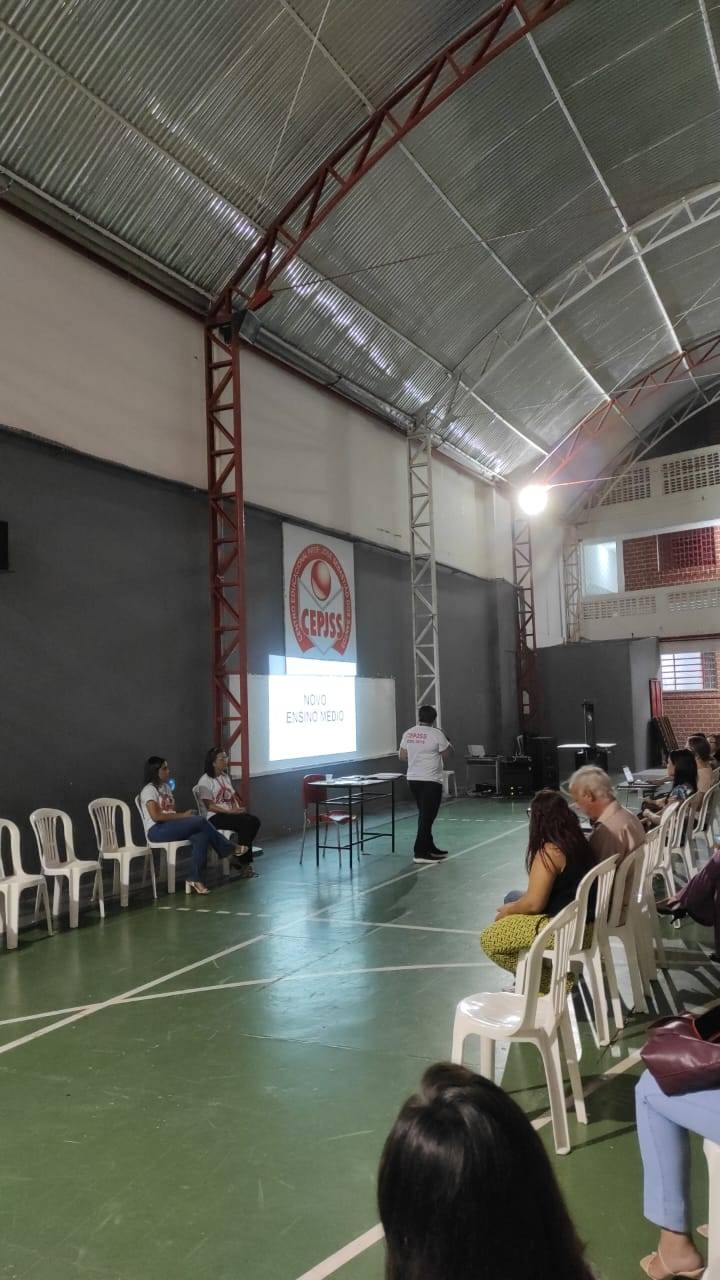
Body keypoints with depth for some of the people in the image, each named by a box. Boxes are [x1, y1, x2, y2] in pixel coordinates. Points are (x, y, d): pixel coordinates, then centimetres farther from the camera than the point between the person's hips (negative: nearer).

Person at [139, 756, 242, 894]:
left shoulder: (165, 787, 19)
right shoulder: (149, 790, -8)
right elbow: (156, 816, -18)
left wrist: (184, 816, -5)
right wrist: (182, 816, -16)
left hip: (170, 827, 8)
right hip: (157, 830, -8)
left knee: (202, 837, -23)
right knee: (201, 821, -23)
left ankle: (196, 880, -20)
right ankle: (229, 851, -7)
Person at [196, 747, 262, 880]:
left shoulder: (226, 777, 16)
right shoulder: (205, 781, -8)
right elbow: (209, 806, -14)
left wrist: (238, 808, -5)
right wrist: (231, 811, -20)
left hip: (230, 813, 7)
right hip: (214, 817, -7)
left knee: (254, 820, -19)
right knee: (245, 822, -28)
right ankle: (245, 863, -16)